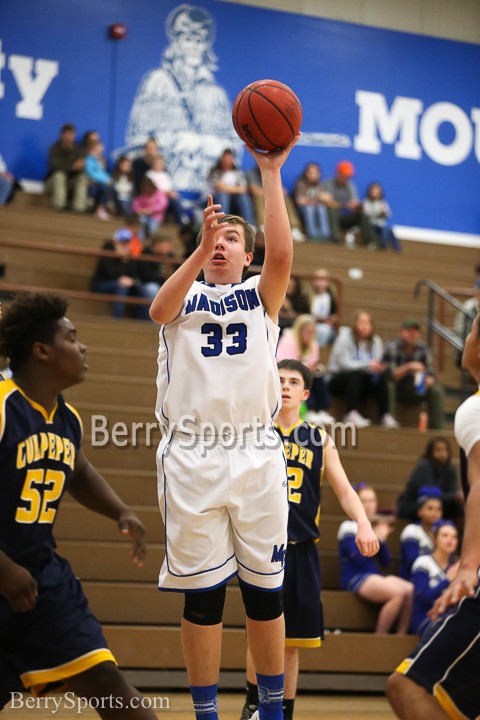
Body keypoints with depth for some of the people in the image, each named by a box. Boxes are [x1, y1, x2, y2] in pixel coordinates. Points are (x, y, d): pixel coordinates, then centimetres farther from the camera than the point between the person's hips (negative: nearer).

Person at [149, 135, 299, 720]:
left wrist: (271, 173, -13)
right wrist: (199, 250, -27)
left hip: (256, 455, 1)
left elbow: (281, 254, -10)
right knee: (201, 594, 3)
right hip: (190, 458, -1)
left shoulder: (260, 295, 12)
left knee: (264, 590, 6)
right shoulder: (184, 293, 11)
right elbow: (158, 310, -13)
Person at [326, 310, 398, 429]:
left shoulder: (375, 341, 6)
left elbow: (376, 364, -4)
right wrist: (367, 365, -34)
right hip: (337, 380, -4)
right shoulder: (345, 337, -9)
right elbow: (344, 363, -21)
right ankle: (352, 414, -44)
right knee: (356, 374, -35)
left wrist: (377, 367, -31)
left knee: (381, 377, -22)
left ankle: (385, 415, -26)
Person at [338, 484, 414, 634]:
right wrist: (376, 538, -7)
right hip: (355, 578, -7)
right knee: (398, 592, -29)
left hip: (374, 577, 7)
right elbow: (359, 558, -15)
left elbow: (385, 562, 14)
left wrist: (382, 540, 0)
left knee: (411, 590, -17)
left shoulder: (373, 528, 16)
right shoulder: (349, 527, -3)